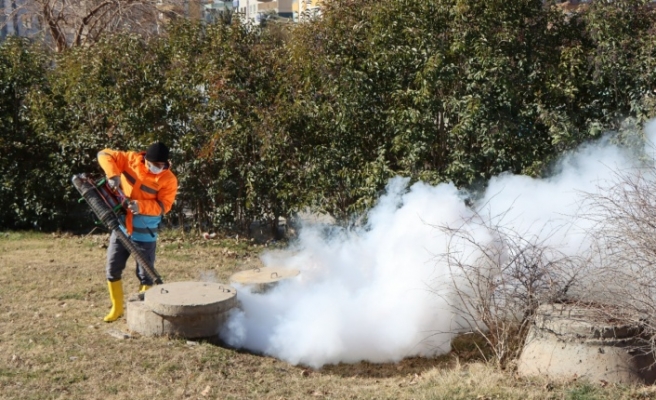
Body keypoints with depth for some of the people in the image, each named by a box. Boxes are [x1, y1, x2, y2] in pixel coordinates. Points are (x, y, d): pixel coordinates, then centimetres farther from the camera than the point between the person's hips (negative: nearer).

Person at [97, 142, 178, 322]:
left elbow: (163, 205, -17)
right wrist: (113, 174, -22)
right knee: (112, 269, 9)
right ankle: (117, 308, 25)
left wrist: (142, 206, -33)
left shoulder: (169, 180, -13)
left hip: (145, 234, -3)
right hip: (121, 228, 3)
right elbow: (104, 155, -4)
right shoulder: (131, 159, -7)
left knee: (145, 275, 3)